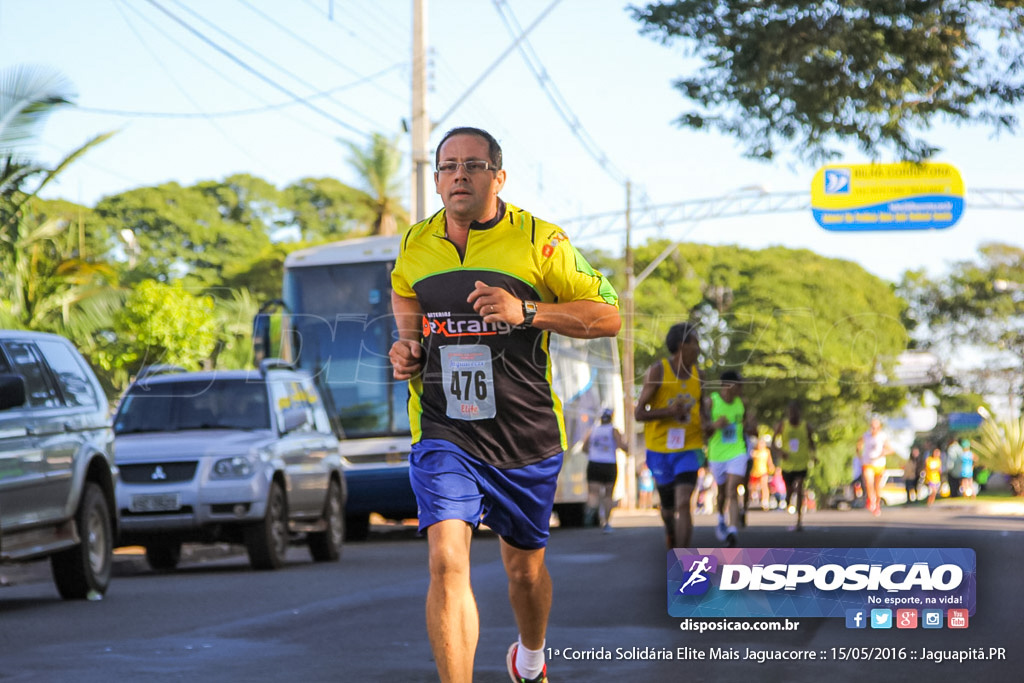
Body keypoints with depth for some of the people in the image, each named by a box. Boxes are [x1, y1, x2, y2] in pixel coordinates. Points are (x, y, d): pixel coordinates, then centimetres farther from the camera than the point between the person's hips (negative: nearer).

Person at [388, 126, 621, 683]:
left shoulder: (539, 240, -6)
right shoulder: (415, 246, 4)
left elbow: (608, 316, -5)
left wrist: (527, 312, -19)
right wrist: (406, 347, 7)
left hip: (527, 438, 0)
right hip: (444, 434, 0)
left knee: (524, 569, 16)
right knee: (446, 562, -20)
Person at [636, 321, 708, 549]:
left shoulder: (698, 376, 4)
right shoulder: (657, 371, -9)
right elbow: (640, 413, -11)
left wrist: (704, 420, 1)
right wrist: (669, 412, -26)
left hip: (688, 448, 1)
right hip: (660, 449, -1)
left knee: (683, 504, -15)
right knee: (668, 506, 13)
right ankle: (670, 531, 48)